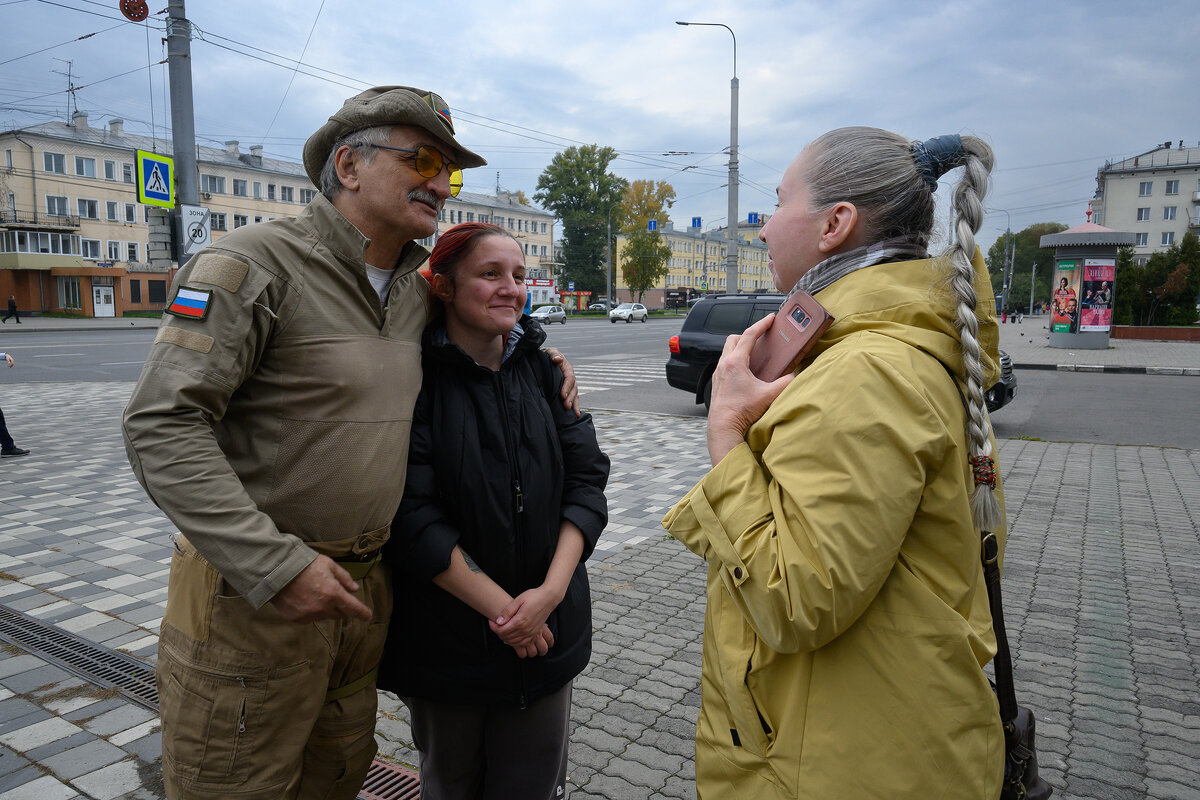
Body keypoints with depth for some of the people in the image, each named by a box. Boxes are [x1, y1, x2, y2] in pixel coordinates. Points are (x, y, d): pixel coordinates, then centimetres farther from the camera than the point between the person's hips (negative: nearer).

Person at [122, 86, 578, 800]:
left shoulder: (416, 289, 7)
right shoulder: (255, 265, -15)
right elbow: (162, 425, -20)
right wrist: (274, 565, -25)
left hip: (364, 584, 7)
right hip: (248, 595, -6)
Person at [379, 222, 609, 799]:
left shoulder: (543, 369, 2)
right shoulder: (415, 378, -12)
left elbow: (586, 480, -2)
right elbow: (410, 517, -17)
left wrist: (551, 591, -13)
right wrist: (499, 606, -17)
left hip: (548, 630, 3)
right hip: (445, 638, -3)